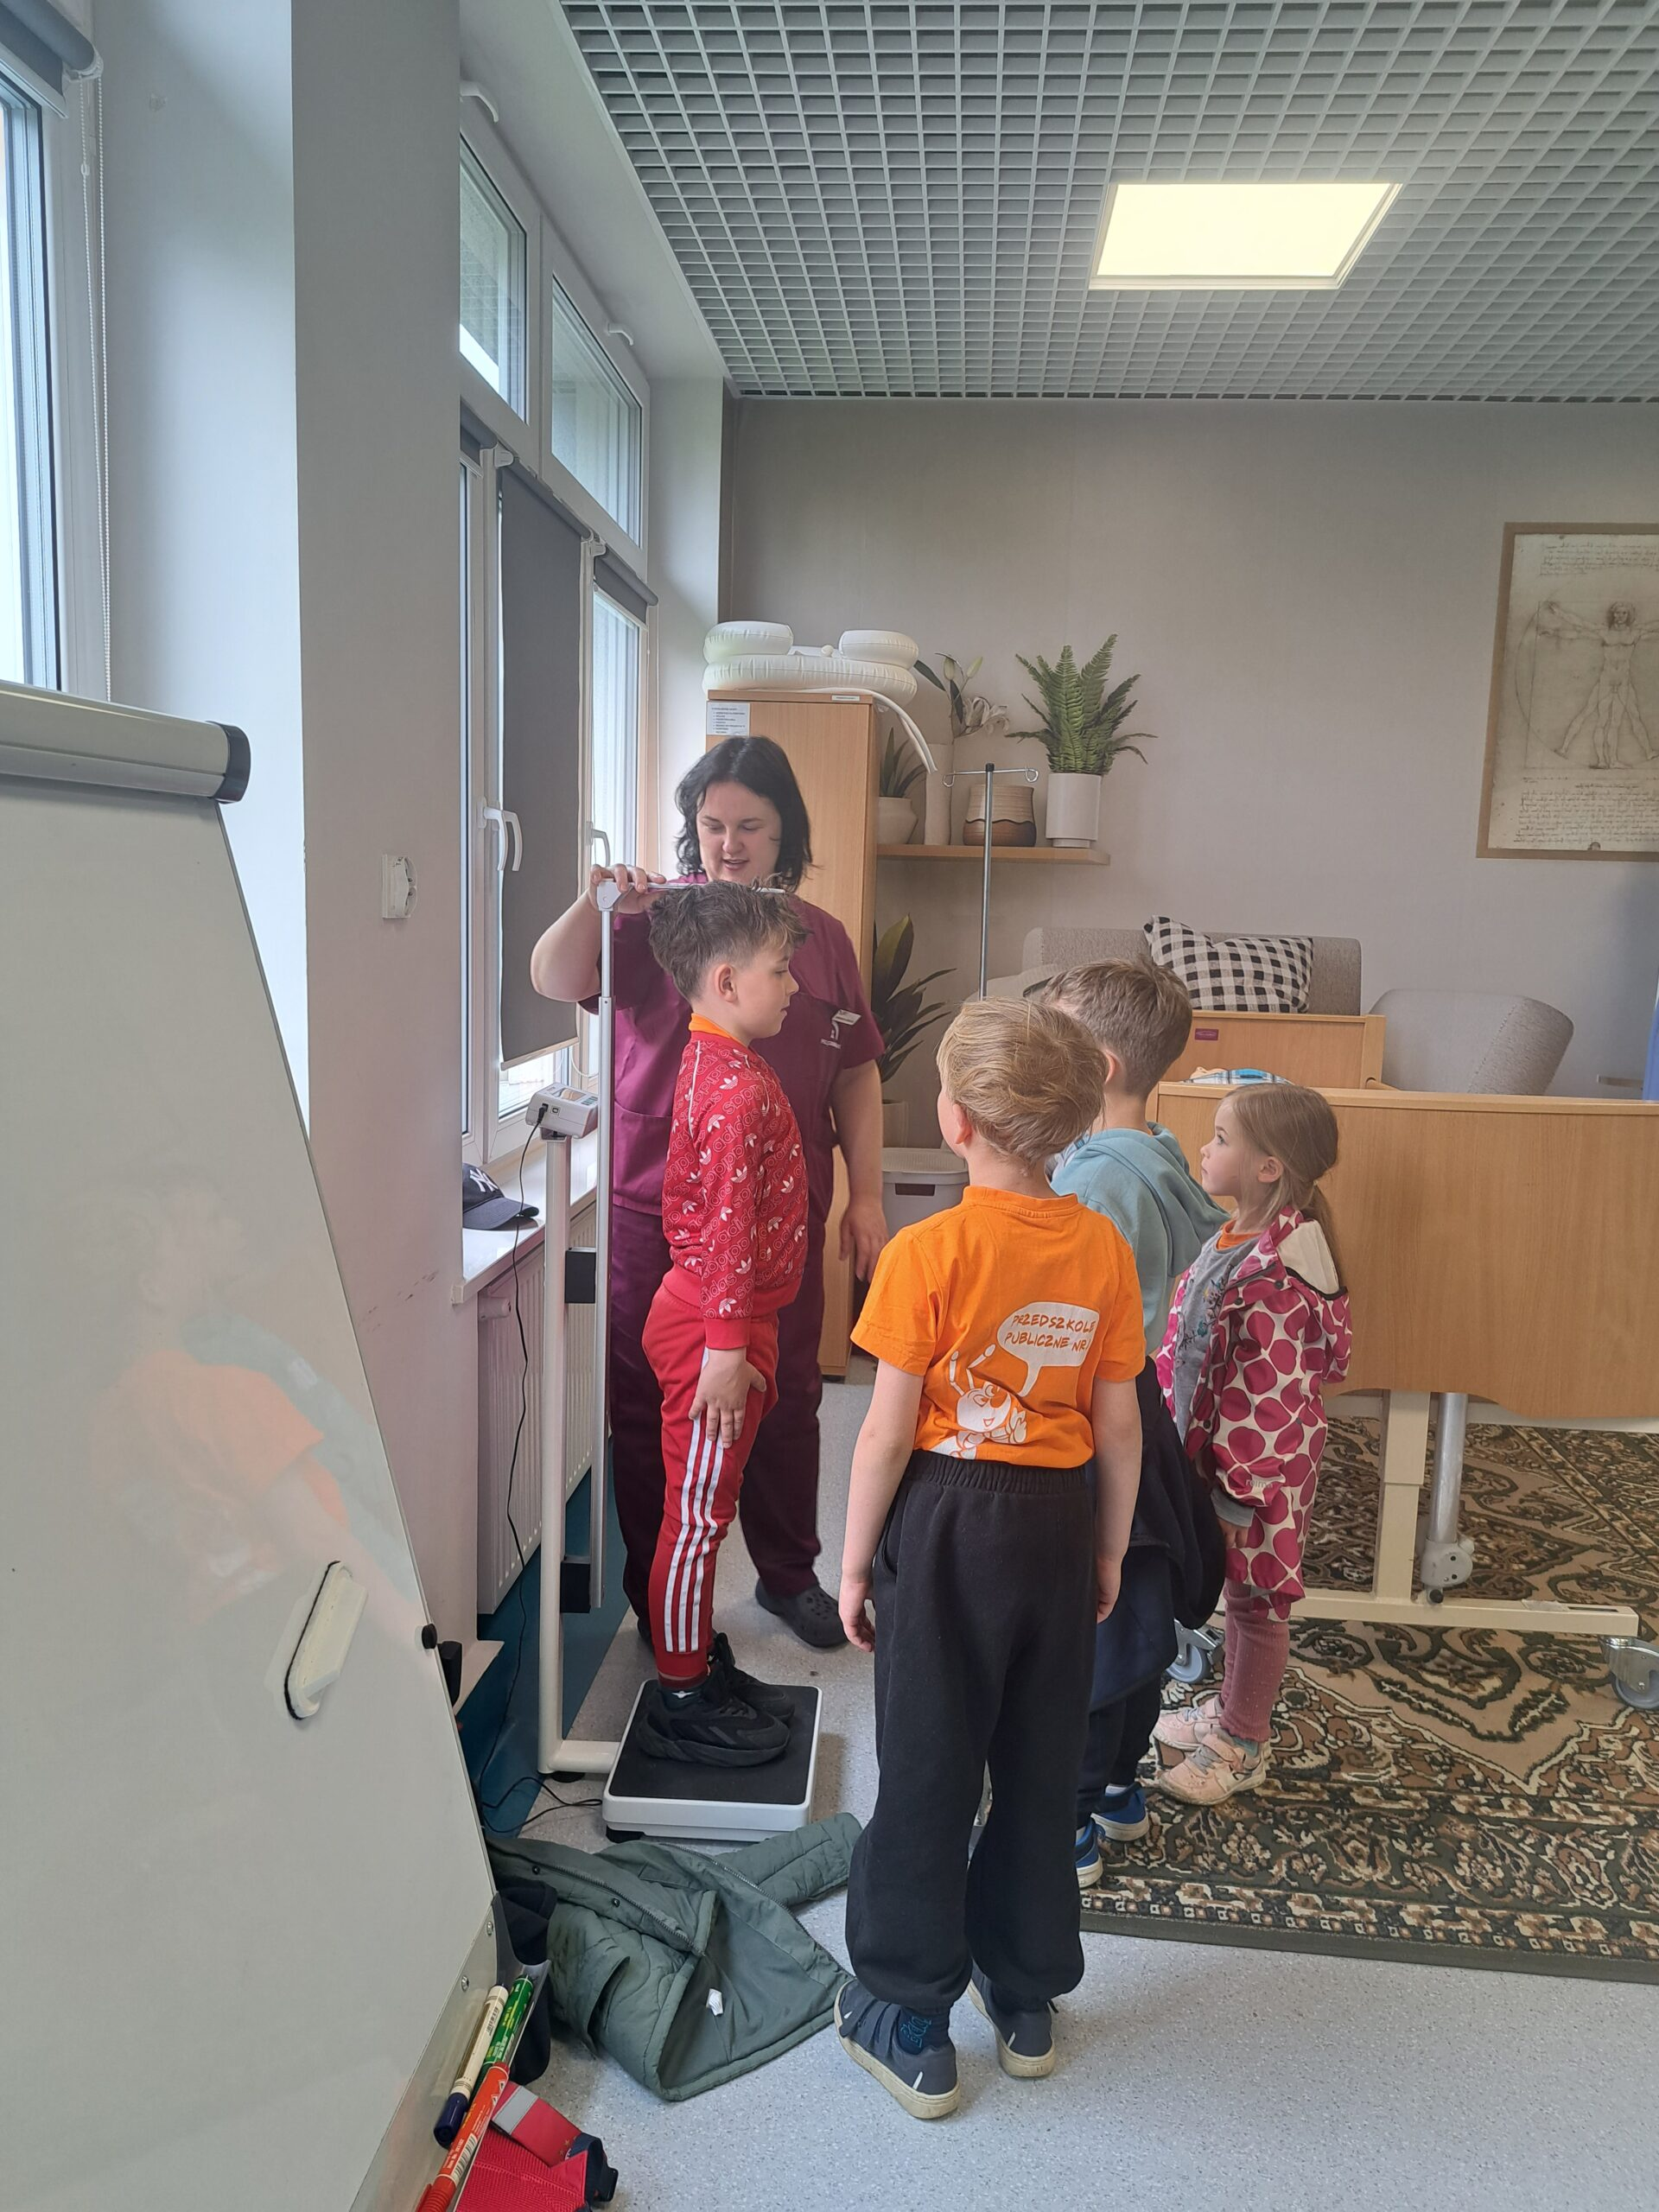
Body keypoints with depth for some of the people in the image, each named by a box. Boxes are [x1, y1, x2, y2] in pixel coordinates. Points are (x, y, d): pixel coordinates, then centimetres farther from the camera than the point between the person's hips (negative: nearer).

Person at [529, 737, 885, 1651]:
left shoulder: (822, 938, 8)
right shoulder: (655, 918, -1)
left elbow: (856, 1075, 10)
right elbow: (554, 980, -15)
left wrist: (866, 1195, 5)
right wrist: (594, 906, -32)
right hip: (656, 1208, -2)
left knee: (785, 1395, 12)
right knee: (651, 1403, 7)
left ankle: (789, 1575, 32)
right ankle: (657, 1594, 25)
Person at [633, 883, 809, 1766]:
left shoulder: (709, 1064, 10)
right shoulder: (740, 1088, -22)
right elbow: (730, 1227, -24)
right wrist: (727, 1347, -23)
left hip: (702, 1308, 10)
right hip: (717, 1324, -10)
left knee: (703, 1508, 19)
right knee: (698, 1512, 2)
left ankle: (701, 1665, 33)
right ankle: (681, 1701, 16)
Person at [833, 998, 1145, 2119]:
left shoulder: (928, 1252, -18)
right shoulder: (1104, 1249, -5)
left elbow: (889, 1430, -15)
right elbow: (1120, 1426, 0)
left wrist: (856, 1562, -2)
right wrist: (1110, 1552, 13)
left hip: (948, 1520, -4)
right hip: (1059, 1521, 4)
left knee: (929, 1772, 10)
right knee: (1041, 1767, 19)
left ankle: (911, 2024, 24)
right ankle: (1027, 1995, 36)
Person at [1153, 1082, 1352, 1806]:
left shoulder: (1277, 1269, -27)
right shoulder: (1237, 1239, 2)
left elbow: (1273, 1397, -24)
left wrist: (1238, 1494, -19)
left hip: (1259, 1461, -8)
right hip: (1211, 1444, 8)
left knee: (1256, 1599, 10)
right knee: (1237, 1590, 23)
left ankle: (1243, 1747, 28)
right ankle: (1231, 1707, 42)